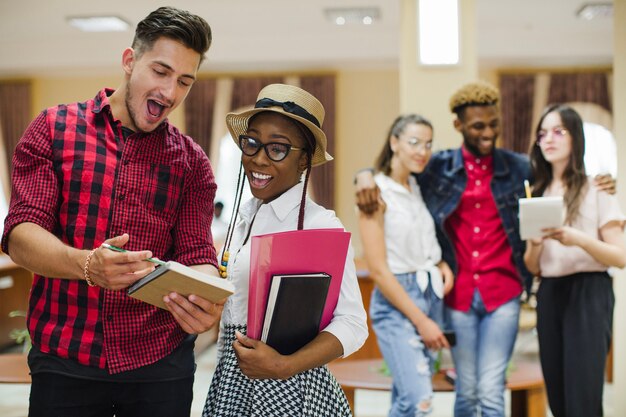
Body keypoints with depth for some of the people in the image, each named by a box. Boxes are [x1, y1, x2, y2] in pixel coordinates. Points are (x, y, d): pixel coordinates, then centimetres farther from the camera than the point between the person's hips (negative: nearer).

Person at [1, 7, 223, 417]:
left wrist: (203, 299, -27)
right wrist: (88, 265, -29)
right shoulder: (53, 129, 1)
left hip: (161, 363, 2)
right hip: (63, 360, -1)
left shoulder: (192, 162, 6)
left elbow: (197, 254, -2)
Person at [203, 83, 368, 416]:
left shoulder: (321, 225, -14)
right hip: (229, 382, 6)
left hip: (288, 389, -6)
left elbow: (352, 324, -17)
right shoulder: (243, 217, 6)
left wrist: (285, 366, -25)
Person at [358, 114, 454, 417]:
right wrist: (420, 320, -15)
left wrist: (442, 264, 1)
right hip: (396, 302, -7)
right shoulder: (377, 193, -12)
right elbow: (378, 269, -16)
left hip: (432, 295, 7)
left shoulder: (420, 188, 8)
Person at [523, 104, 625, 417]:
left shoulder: (596, 189, 0)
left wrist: (578, 239, -22)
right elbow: (532, 268, 10)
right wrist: (535, 243, -12)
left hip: (588, 294, -5)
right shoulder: (538, 194, 12)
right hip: (549, 295, 5)